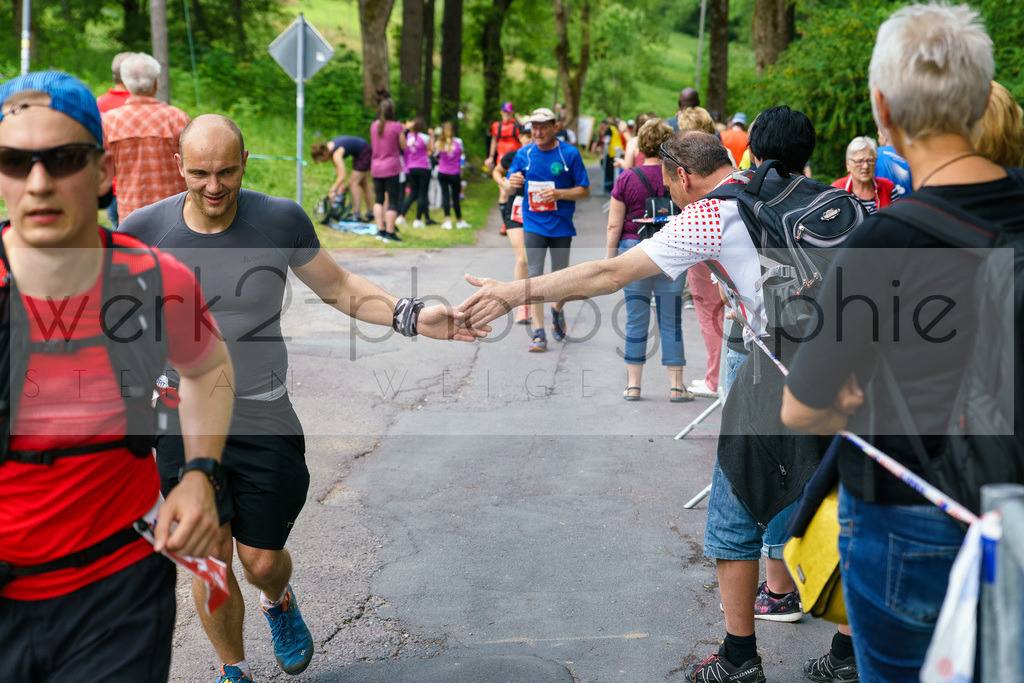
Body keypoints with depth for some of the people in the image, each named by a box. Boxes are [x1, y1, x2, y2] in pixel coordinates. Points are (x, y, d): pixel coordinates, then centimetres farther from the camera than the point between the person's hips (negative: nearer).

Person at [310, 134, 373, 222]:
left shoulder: (336, 154, -32)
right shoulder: (327, 147, -5)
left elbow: (342, 176, -39)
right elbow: (337, 169, -1)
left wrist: (332, 191, -38)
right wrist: (342, 185, -8)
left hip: (365, 152, -10)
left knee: (353, 183, -16)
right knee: (363, 184, 17)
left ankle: (357, 214, -19)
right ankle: (370, 213, 26)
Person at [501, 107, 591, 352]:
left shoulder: (570, 153, -4)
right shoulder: (524, 154, 4)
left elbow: (585, 191, -2)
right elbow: (508, 189, 7)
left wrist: (559, 194, -18)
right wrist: (511, 183, -17)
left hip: (561, 225, -1)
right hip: (533, 225, 1)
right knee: (534, 276, -9)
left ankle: (557, 311, 38)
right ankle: (539, 333, -8)